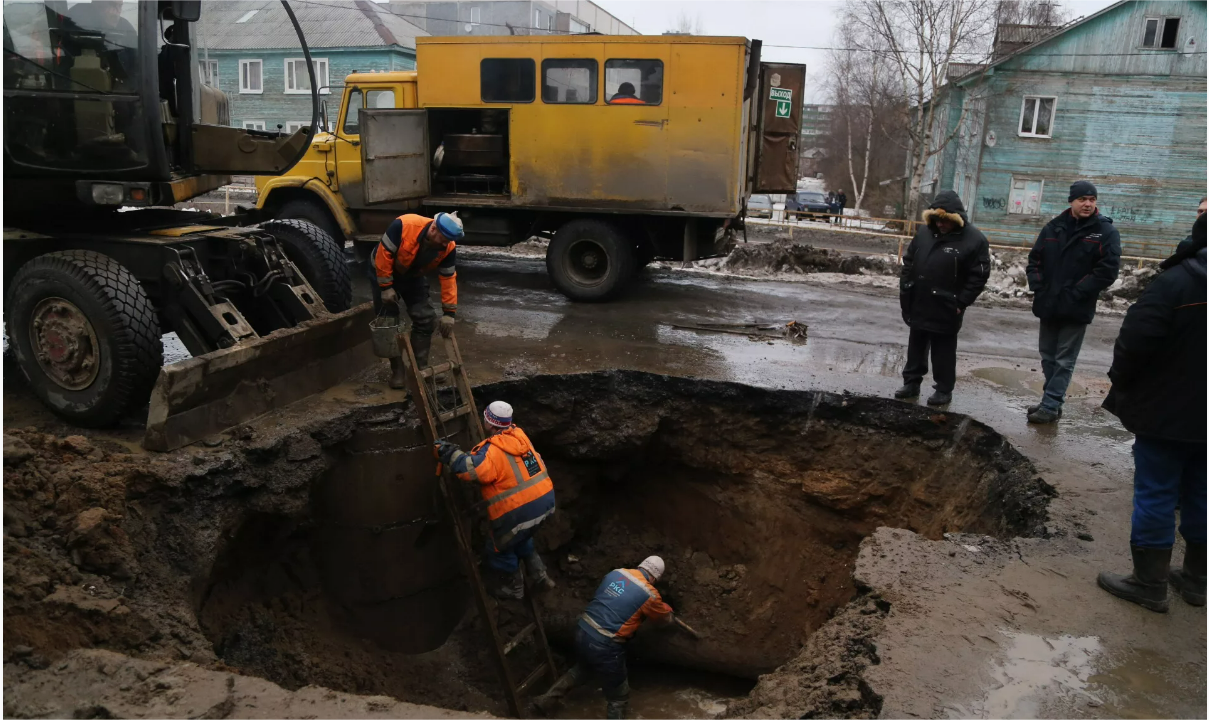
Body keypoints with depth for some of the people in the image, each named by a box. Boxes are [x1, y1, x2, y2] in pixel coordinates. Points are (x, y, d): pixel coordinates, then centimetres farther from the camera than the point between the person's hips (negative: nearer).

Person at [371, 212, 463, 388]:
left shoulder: (448, 248, -24)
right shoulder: (403, 226, -37)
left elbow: (449, 279, -17)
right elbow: (384, 254, -29)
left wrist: (449, 312, -17)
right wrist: (386, 287, -26)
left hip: (414, 277, 4)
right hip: (385, 272, -3)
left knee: (425, 319, -5)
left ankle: (420, 367, 6)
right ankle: (397, 370, 7)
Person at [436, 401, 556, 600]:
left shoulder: (493, 450, -18)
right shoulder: (520, 436, 5)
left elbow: (470, 468, -30)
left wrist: (450, 452, -18)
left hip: (520, 510, -8)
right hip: (544, 500, 8)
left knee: (499, 548, 18)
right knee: (521, 538, 33)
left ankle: (513, 588, 33)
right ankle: (540, 576, 37)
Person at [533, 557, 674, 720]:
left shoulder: (615, 573, 6)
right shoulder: (649, 594, -9)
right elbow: (666, 619, 10)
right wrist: (667, 608, 32)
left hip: (582, 632, 7)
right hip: (604, 646, -7)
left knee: (581, 669, 37)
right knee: (619, 698, 12)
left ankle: (545, 701, 47)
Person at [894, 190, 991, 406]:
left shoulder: (974, 239, -11)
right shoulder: (924, 231, 3)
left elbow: (979, 276, -11)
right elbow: (908, 262, 11)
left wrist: (960, 303, -14)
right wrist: (905, 292, 5)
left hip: (946, 310, -5)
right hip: (918, 305, 5)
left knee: (943, 351, 6)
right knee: (916, 347, 16)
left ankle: (944, 389, 17)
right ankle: (911, 382, 29)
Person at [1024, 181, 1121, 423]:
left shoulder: (1106, 232, -5)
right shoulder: (1053, 227, 8)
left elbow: (1108, 270, -12)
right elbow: (1035, 259, 13)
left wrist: (1075, 293, -16)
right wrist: (1037, 286, -2)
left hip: (1076, 308, -5)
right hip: (1048, 305, 5)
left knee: (1064, 361, -1)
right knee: (1048, 356, 13)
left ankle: (1050, 406, 1)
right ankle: (1054, 401, 24)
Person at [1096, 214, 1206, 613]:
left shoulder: (1175, 282, -19)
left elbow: (1135, 342, -21)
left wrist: (1121, 383, -3)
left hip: (1166, 412, -6)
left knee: (1155, 494, 3)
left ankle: (1149, 583, 10)